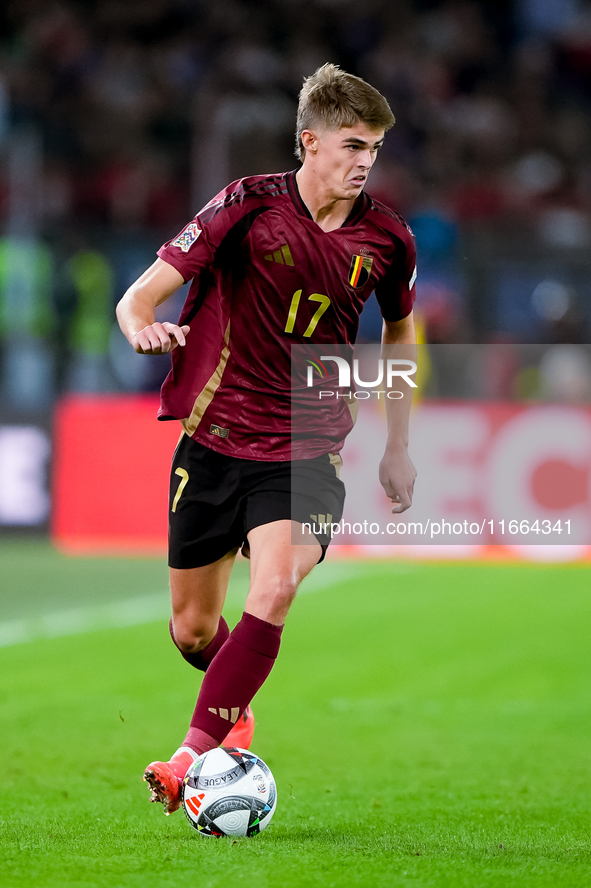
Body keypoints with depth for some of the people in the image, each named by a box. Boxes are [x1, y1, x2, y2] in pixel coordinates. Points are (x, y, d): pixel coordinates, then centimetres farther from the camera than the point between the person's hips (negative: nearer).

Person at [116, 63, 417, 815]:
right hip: (214, 437, 0)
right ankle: (236, 709, 41)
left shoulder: (385, 238, -1)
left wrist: (398, 444, 22)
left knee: (275, 589, -26)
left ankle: (196, 754, -20)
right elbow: (139, 297, -10)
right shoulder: (250, 206, -10)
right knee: (192, 628, 8)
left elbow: (399, 329, 19)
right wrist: (144, 327, -35)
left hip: (306, 452, 0)